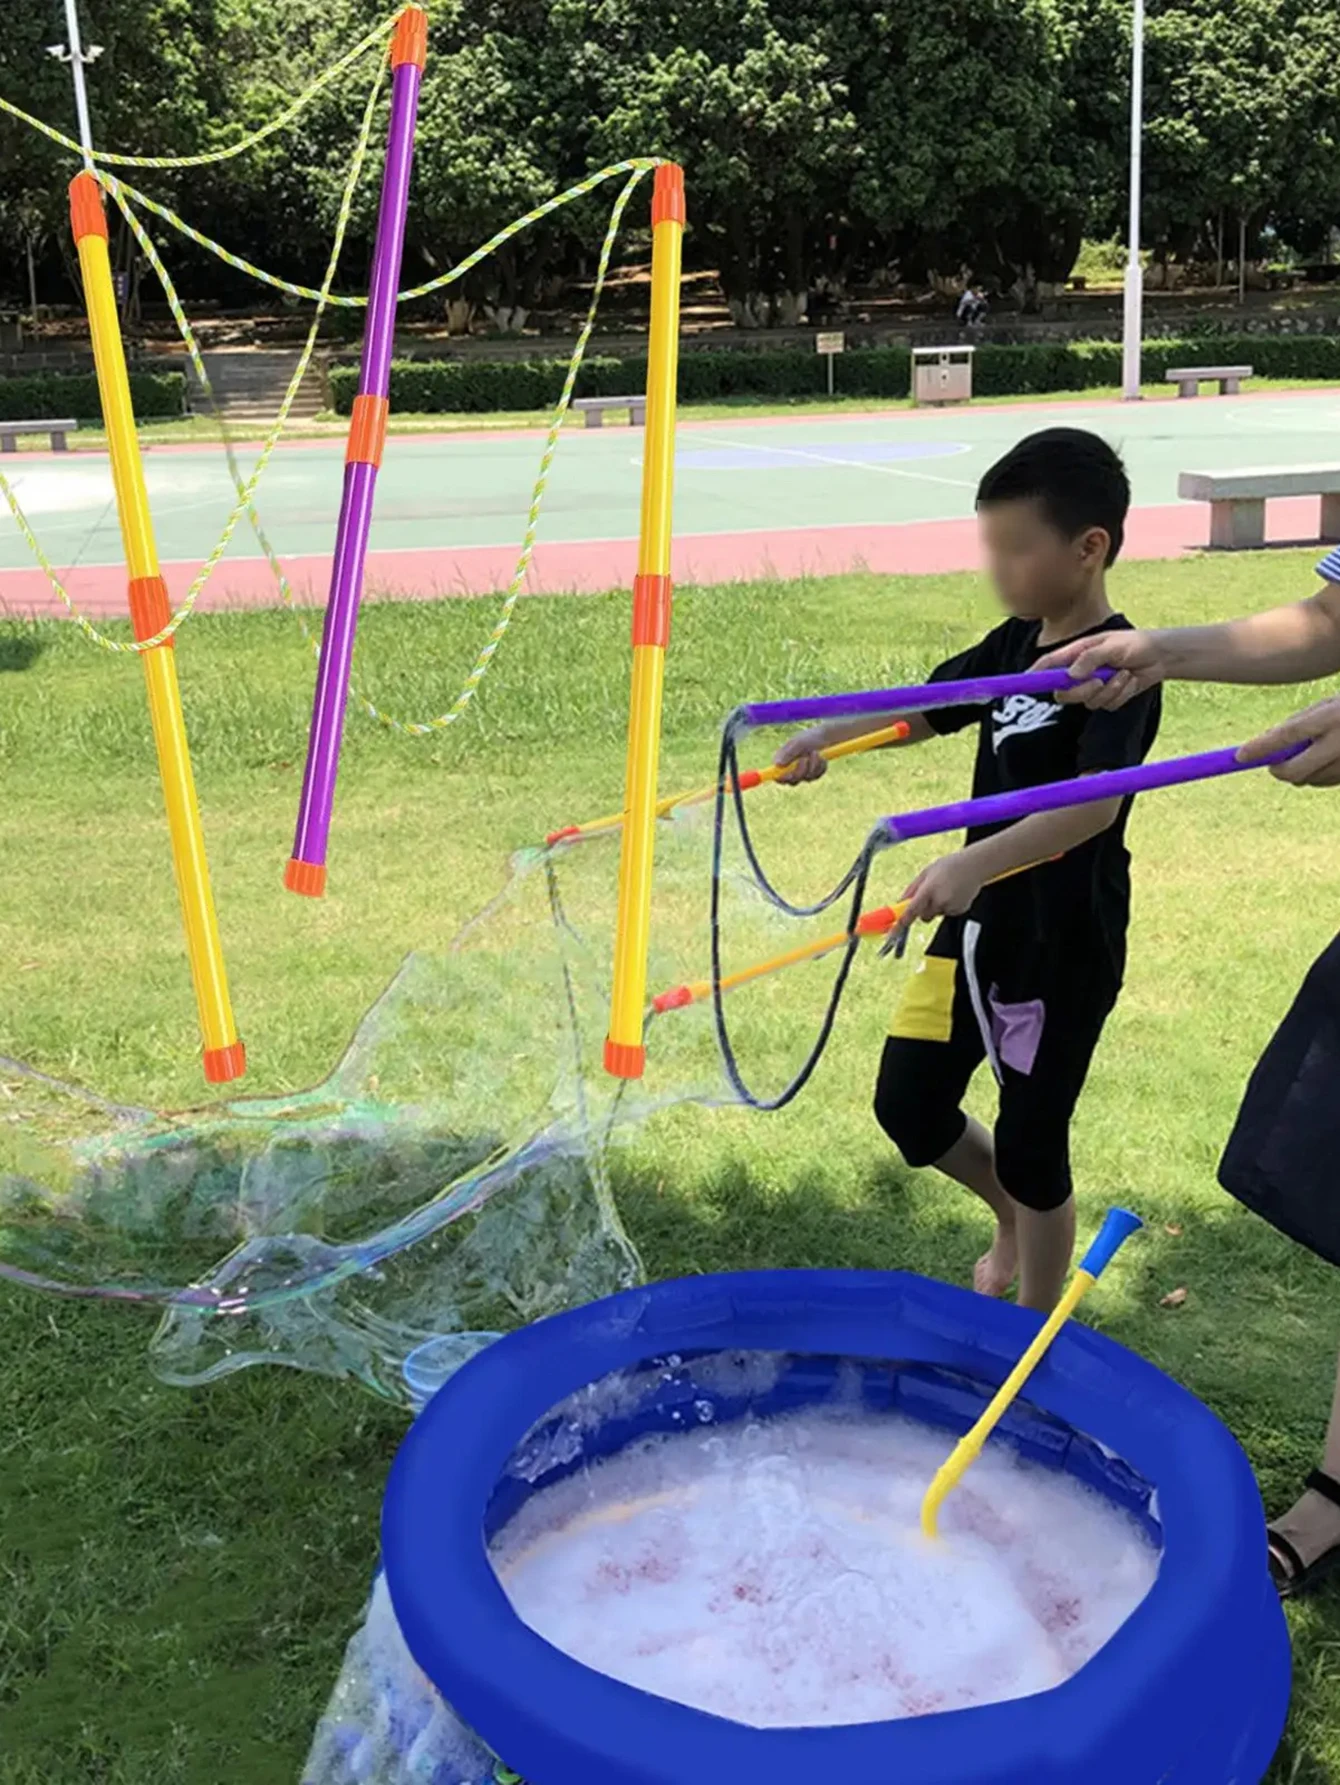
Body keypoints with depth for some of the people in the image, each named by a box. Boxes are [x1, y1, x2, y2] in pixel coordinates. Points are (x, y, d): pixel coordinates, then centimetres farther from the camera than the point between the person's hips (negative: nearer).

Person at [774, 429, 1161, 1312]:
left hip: (1064, 949, -7)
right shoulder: (1014, 644, 4)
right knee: (910, 1107, 13)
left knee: (1030, 1149, 6)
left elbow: (1095, 802, -34)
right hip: (978, 926, 7)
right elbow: (926, 710, 15)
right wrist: (828, 738, -3)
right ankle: (1015, 1219, 42)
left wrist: (976, 861, -49)